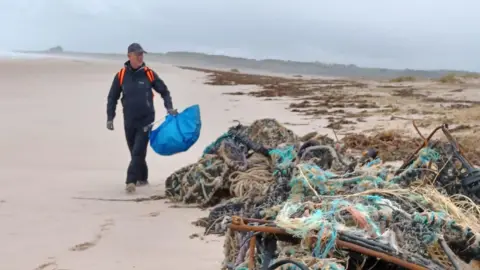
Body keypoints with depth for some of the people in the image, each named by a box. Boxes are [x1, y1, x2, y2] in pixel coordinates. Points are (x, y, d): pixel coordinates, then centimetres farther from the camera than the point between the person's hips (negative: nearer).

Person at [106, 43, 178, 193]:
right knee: (135, 152, 12)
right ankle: (142, 178, 27)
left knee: (138, 151, -12)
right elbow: (112, 98, 7)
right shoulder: (121, 75, -1)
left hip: (146, 120, -2)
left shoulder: (149, 74, -2)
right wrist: (110, 118, 0)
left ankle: (131, 181, -15)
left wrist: (169, 108, -5)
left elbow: (164, 91, 9)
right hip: (129, 121, 2)